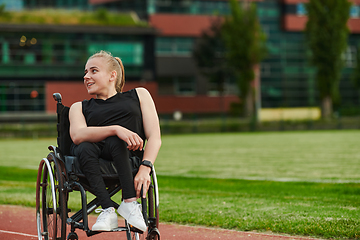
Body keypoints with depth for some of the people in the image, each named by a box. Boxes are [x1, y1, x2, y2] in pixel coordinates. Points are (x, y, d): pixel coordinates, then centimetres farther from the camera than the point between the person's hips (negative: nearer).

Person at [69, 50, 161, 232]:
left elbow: (154, 137, 6)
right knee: (84, 148, -33)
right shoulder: (79, 107, 22)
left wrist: (145, 169, -14)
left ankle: (129, 202, -34)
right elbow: (77, 135, -3)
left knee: (116, 142, -34)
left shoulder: (139, 95, 20)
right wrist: (116, 129, -21)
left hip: (129, 157, -1)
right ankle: (107, 210, -38)